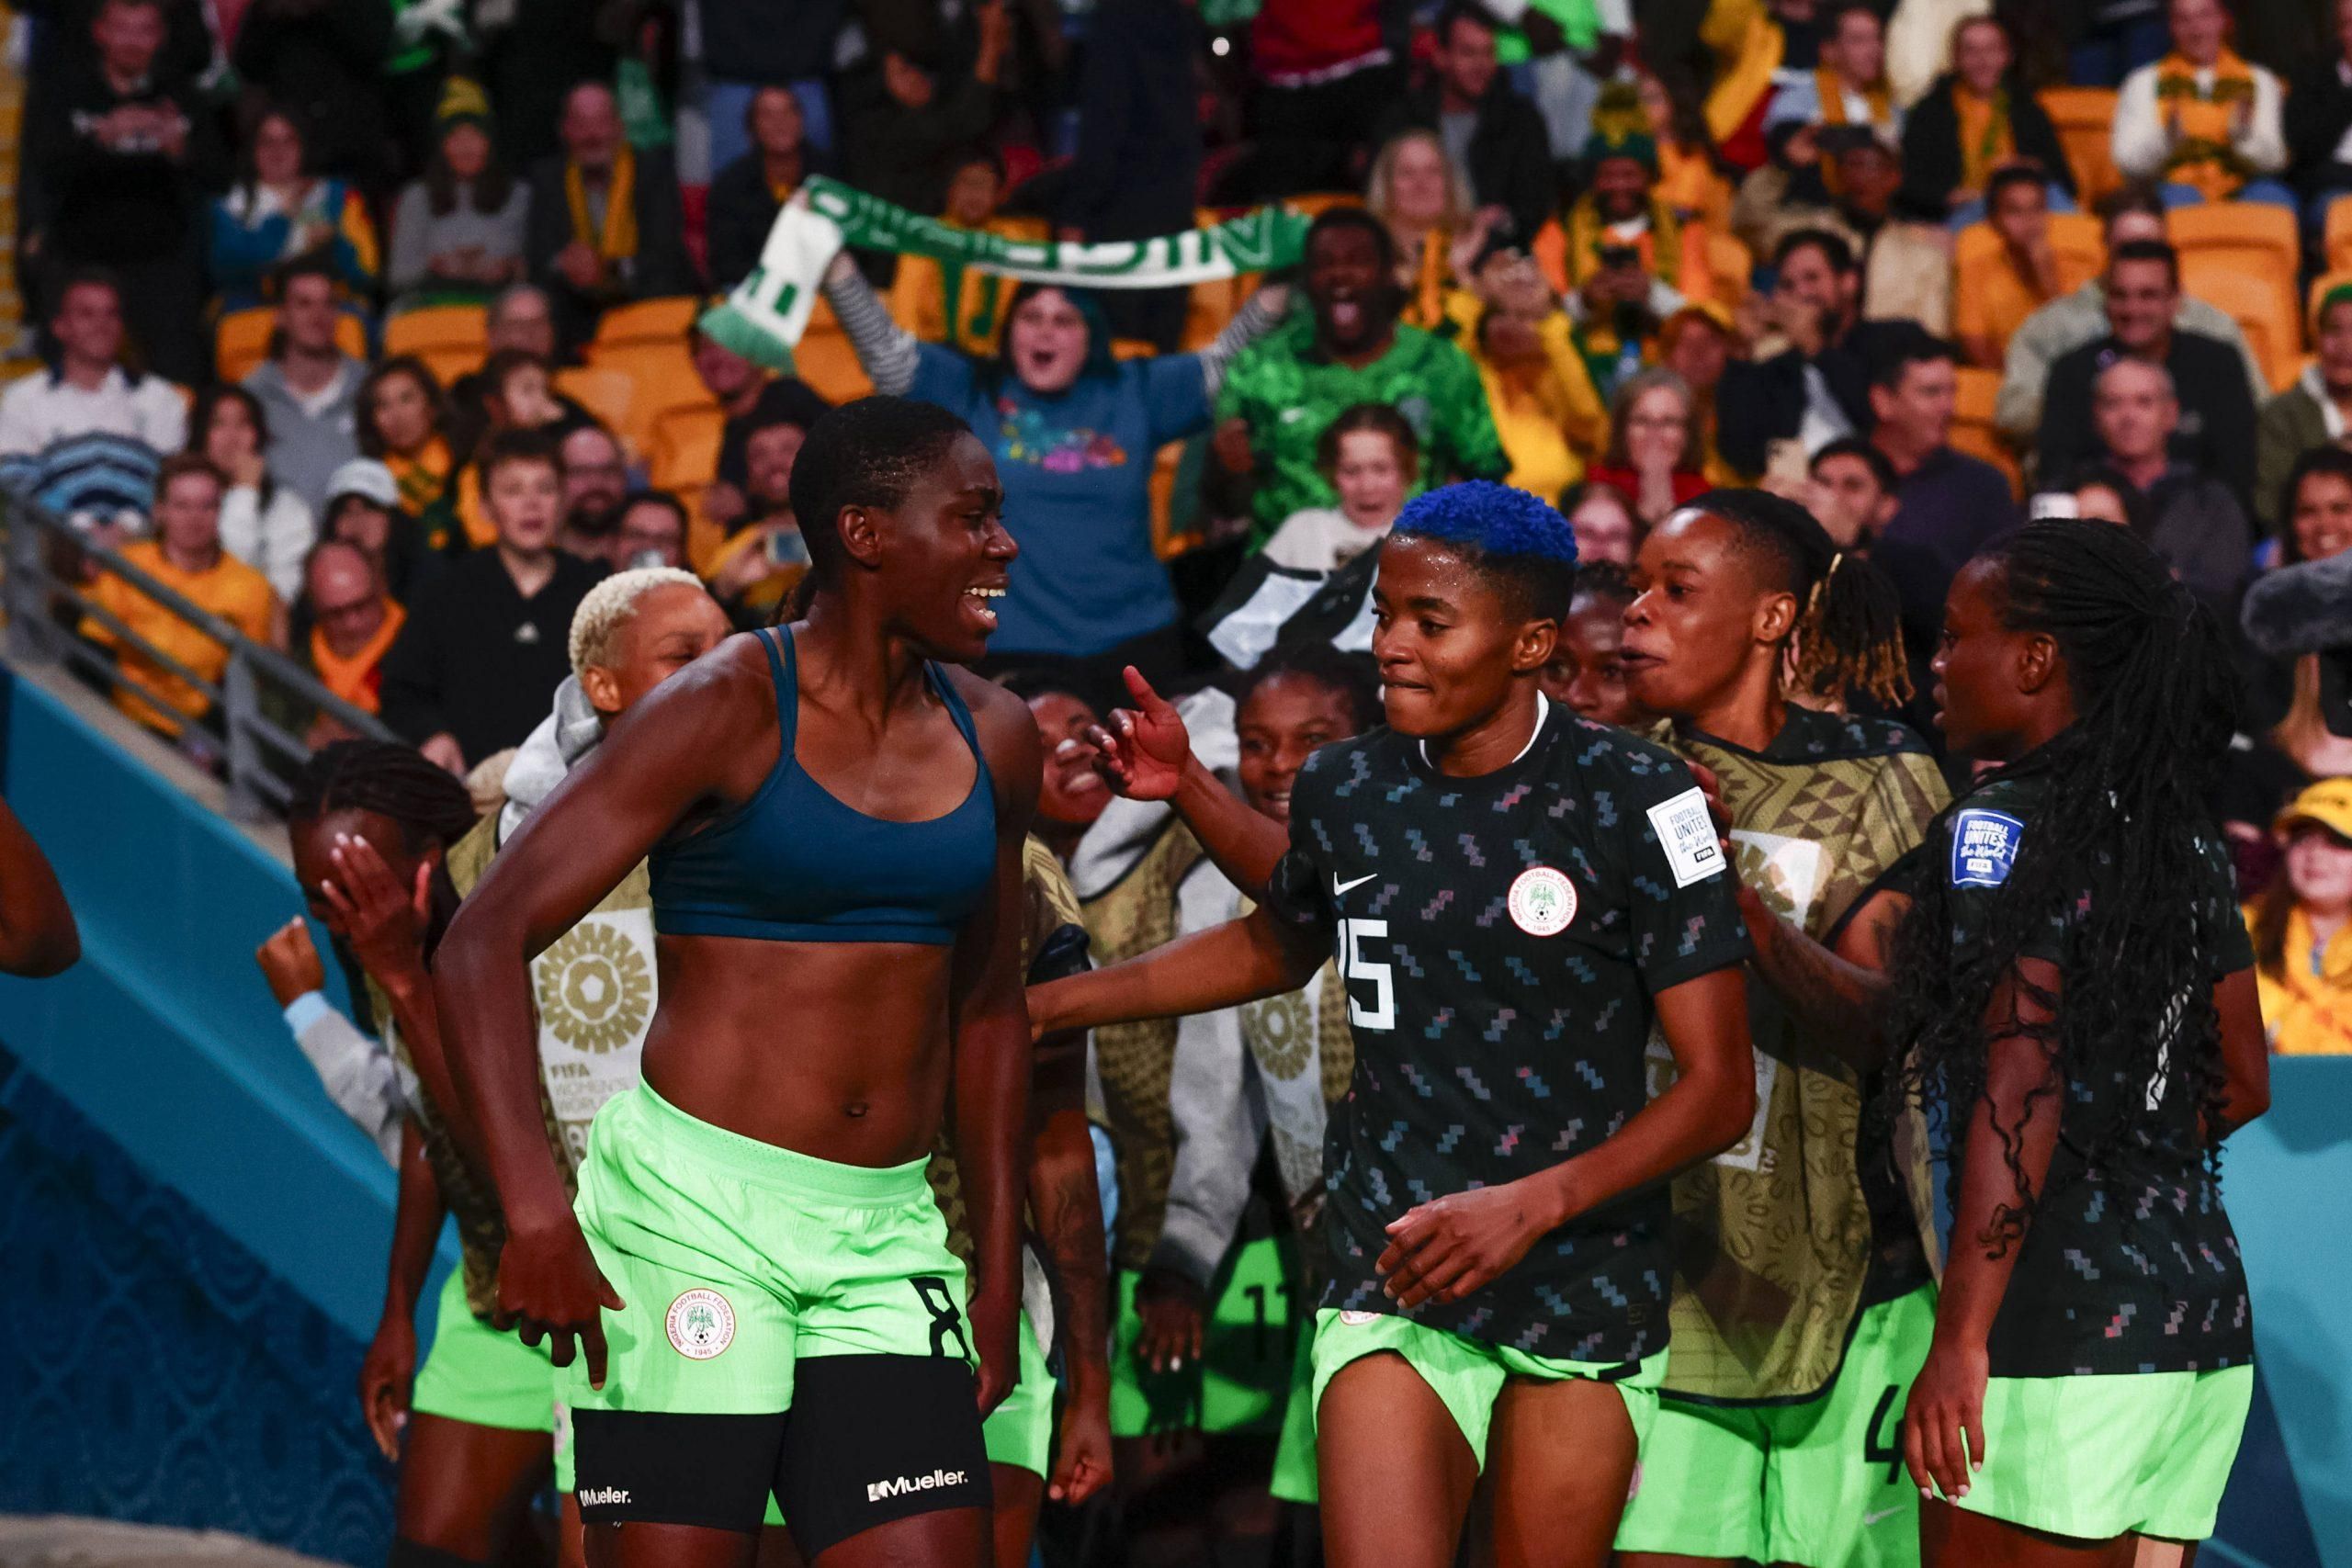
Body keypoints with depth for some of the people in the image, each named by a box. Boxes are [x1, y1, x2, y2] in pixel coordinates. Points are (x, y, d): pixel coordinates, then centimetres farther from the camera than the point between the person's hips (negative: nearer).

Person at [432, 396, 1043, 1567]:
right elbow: (482, 944, -12)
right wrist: (535, 1212, -23)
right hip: (694, 1207, -5)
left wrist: (999, 1269, 18)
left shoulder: (993, 739, 10)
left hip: (886, 1235, 5)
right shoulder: (728, 710, -7)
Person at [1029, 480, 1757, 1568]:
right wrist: (1042, 1007, 26)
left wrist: (1531, 1205, -19)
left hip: (1589, 1291, -2)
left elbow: (1719, 1088, -8)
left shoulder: (1635, 802, -8)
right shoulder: (1346, 789, 4)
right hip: (1392, 1283, 2)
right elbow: (1274, 947, 27)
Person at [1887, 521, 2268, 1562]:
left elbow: (2023, 1083, -18)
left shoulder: (2001, 825, -9)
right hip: (2208, 1325, 8)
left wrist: (1960, 1338, -19)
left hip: (2065, 1334, -8)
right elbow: (2243, 1080, 20)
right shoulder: (2179, 832, 14)